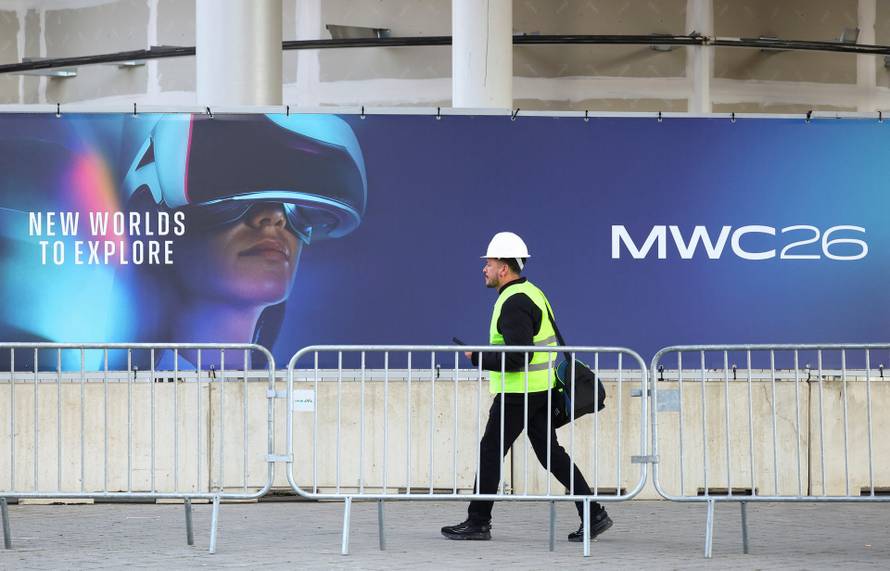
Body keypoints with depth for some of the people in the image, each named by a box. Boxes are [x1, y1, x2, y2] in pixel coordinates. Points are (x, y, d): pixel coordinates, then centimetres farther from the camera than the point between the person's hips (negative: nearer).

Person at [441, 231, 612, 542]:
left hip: (518, 392, -10)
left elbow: (518, 356, -25)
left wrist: (478, 358, -15)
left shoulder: (514, 302, -17)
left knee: (490, 452, -1)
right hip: (541, 389, 10)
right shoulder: (531, 293, 16)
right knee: (550, 452, 9)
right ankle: (593, 514, 4)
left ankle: (478, 522, 5)